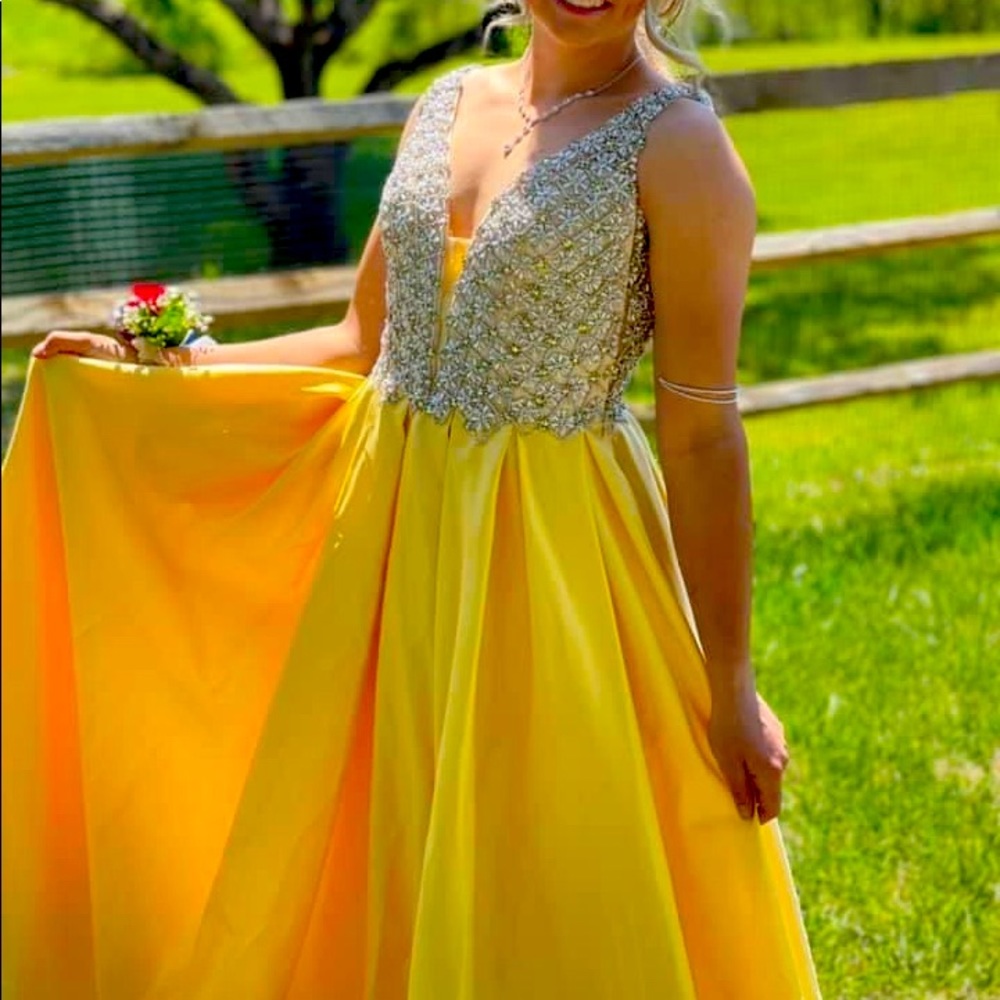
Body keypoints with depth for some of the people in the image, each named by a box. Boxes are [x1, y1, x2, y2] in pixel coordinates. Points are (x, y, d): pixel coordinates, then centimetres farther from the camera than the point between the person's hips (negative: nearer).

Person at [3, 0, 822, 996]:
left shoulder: (675, 145, -12)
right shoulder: (448, 104, 6)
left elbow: (702, 435, -12)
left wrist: (730, 686, -10)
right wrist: (157, 372, 12)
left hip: (551, 552, -6)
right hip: (388, 532, 6)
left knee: (550, 912, 4)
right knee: (378, 872, 15)